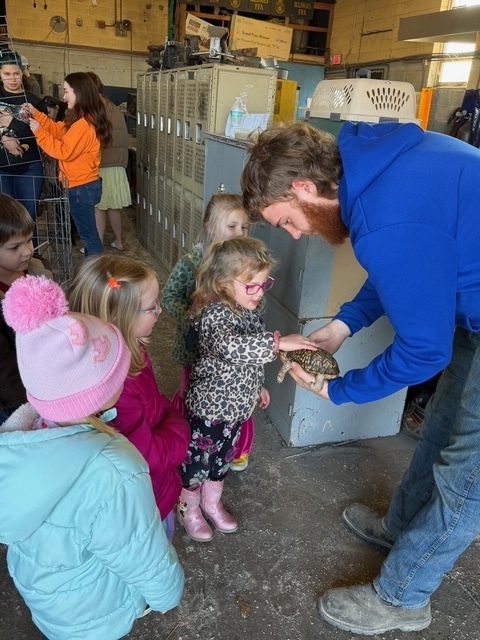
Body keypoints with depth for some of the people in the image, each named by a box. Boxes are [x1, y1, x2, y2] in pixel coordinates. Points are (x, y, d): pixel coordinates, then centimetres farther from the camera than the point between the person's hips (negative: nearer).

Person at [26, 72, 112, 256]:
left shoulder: (83, 125, -22)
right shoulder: (84, 119, 10)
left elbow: (64, 151, -20)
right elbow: (59, 130, 18)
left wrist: (39, 132, -14)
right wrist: (35, 114, 9)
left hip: (81, 187, -10)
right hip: (84, 184, 10)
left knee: (87, 233, -1)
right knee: (87, 231, 17)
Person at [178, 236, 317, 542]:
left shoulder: (249, 310, -1)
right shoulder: (215, 313, -28)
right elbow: (231, 346, -50)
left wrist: (258, 386, 20)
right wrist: (279, 341, -49)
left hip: (237, 405, 8)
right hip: (209, 406, -8)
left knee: (223, 457, 26)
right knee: (198, 459, 16)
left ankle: (212, 503, 50)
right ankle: (190, 509, 42)